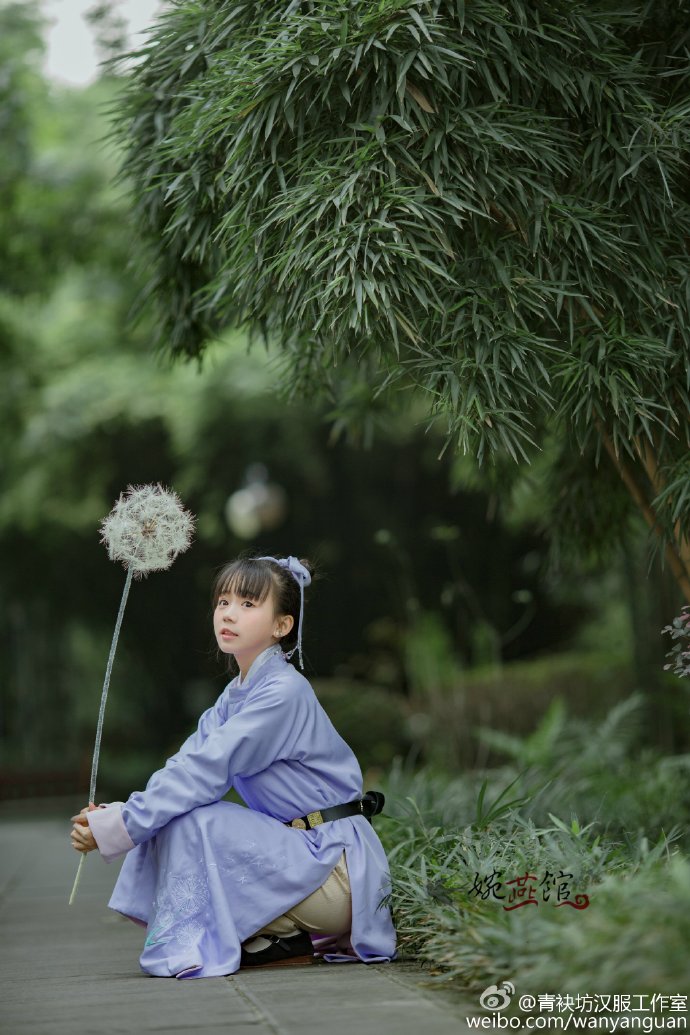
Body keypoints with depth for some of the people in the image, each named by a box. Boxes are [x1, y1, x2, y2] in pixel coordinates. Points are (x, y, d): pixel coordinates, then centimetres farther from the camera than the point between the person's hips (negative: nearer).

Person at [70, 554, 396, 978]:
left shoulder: (282, 693, -18)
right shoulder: (236, 695, 12)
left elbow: (206, 771, -23)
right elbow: (185, 765, 2)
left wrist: (117, 826, -21)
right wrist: (115, 815, -14)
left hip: (337, 868, -9)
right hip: (300, 852, 9)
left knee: (191, 822, -20)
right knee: (167, 816, 2)